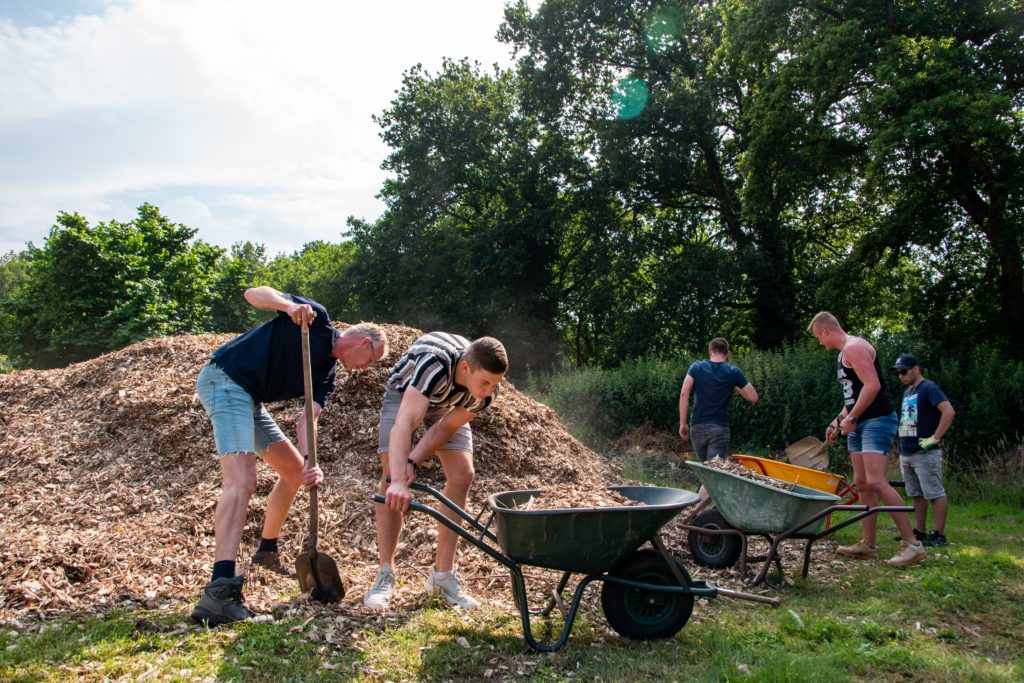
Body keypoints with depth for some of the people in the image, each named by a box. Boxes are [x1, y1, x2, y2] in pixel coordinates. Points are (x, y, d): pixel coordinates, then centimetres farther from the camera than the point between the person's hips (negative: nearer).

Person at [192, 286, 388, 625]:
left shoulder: (325, 376, 11)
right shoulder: (316, 318, -6)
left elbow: (306, 419, -2)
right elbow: (253, 293, -10)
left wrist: (311, 463, -19)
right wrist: (288, 305, -29)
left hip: (251, 400, 10)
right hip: (225, 379, -10)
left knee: (294, 470, 17)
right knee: (242, 480, -24)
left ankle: (267, 552, 34)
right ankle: (219, 590, -33)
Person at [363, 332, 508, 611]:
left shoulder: (486, 389, -29)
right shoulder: (435, 363, -45)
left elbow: (447, 426, -20)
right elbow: (405, 423, -52)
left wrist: (413, 462, -34)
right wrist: (398, 480, -62)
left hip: (447, 402, 4)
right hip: (405, 393, -4)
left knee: (462, 476, -10)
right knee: (391, 476, -16)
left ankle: (443, 574, -1)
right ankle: (385, 574, -7)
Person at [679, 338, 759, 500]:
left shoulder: (696, 367, 3)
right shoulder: (733, 372, 2)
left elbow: (684, 393, -8)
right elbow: (754, 397, 4)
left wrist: (683, 423, -4)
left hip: (697, 427, 3)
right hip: (719, 428, -3)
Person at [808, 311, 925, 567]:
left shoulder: (854, 347, -13)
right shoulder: (844, 352, 19)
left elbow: (872, 385, -24)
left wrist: (851, 418, -18)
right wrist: (838, 420, 19)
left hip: (877, 420, -11)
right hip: (858, 424, 11)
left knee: (876, 481, -17)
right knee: (862, 484, 9)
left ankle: (912, 543, -11)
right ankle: (868, 545, 13)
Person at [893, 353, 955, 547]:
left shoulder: (929, 388, -9)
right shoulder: (907, 392, 17)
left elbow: (949, 412, -21)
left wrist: (934, 438, -20)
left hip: (925, 453, -9)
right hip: (906, 453, 9)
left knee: (935, 494, -2)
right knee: (917, 495, 13)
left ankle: (939, 535, 2)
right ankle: (919, 532, 18)